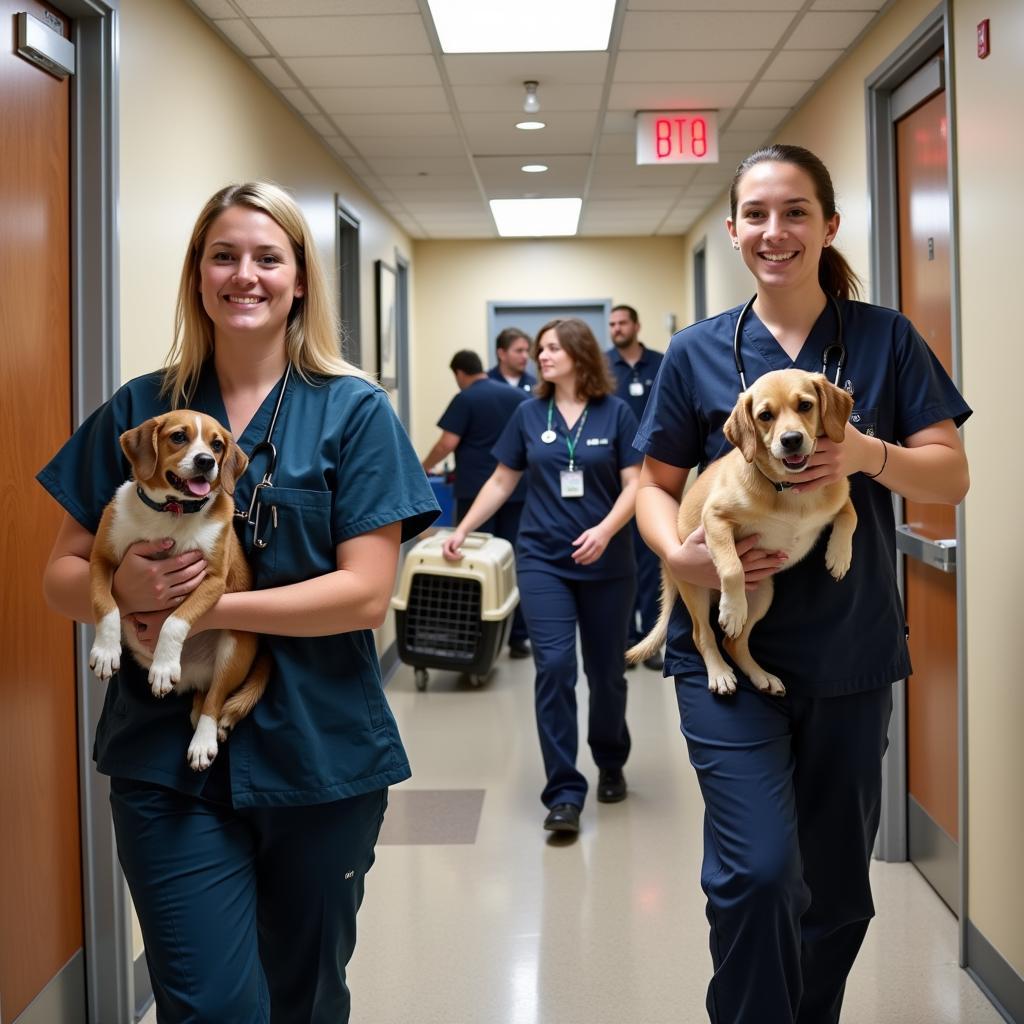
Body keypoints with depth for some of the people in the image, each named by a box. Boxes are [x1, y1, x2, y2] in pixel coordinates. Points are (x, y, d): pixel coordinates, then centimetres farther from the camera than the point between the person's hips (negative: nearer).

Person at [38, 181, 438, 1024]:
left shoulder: (353, 412, -3)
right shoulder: (138, 411, 4)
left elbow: (366, 592, -10)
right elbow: (63, 576, 6)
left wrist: (205, 608, -16)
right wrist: (124, 587, -17)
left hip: (320, 756, 0)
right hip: (167, 759, 1)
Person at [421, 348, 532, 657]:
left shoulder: (465, 399, -5)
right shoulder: (519, 396, 9)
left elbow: (448, 442, -12)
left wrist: (424, 467, 2)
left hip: (476, 490, -4)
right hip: (516, 489, 4)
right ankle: (517, 637, 8)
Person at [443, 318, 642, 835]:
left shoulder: (615, 413, -3)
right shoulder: (529, 415, 4)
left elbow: (635, 485, -5)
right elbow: (502, 481, 11)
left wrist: (605, 529, -20)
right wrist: (462, 529, 4)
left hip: (605, 563, -1)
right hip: (542, 560, 1)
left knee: (606, 671, 11)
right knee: (554, 667, -11)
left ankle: (610, 764, 37)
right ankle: (564, 794, -5)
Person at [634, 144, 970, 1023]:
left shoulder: (886, 339, 2)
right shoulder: (698, 352, 1)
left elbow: (951, 475, 0)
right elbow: (656, 485, 6)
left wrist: (868, 455, -20)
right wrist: (679, 554, -15)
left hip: (850, 652, 2)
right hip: (730, 647, -1)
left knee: (838, 885, 13)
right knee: (757, 871, -14)